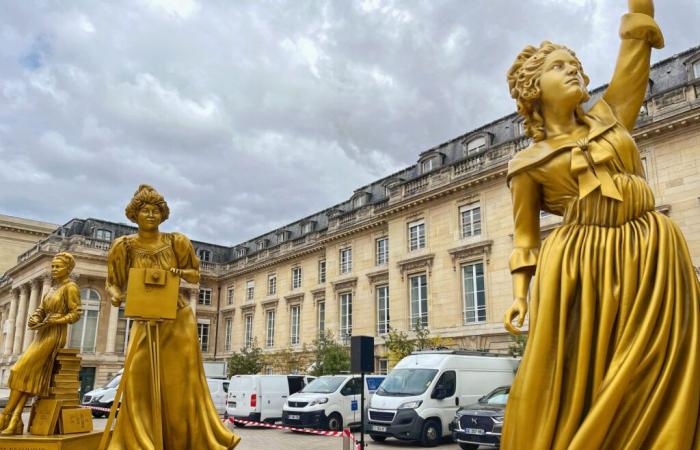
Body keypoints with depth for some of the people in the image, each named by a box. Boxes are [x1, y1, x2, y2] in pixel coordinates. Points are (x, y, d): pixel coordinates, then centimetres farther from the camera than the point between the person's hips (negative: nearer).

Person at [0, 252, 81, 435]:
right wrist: (33, 320, -5)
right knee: (30, 374, -8)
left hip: (55, 335, -7)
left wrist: (52, 322, -20)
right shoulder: (52, 289, 19)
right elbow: (40, 310, 16)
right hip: (43, 335, 7)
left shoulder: (70, 287, -6)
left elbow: (75, 314, -12)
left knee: (21, 370, -14)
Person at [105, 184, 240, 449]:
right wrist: (115, 295, -19)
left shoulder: (176, 242, -3)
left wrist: (180, 272, -17)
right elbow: (113, 283, 3)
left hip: (177, 319, 0)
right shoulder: (125, 246, -2)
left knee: (181, 382, 4)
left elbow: (195, 276, 5)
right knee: (139, 379, -8)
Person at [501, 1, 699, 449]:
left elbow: (637, 38, 13)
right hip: (579, 266, -2)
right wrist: (519, 295, -9)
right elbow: (525, 239, 3)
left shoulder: (610, 117, 15)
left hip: (648, 254, 3)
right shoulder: (527, 163, 6)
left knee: (651, 379, 1)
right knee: (576, 383, -2)